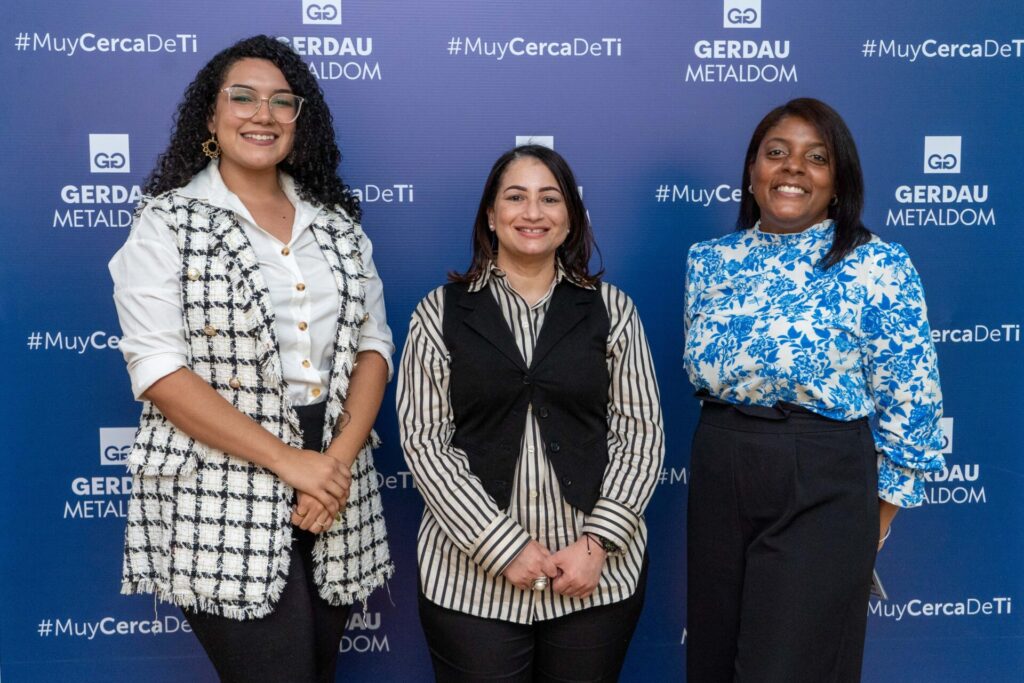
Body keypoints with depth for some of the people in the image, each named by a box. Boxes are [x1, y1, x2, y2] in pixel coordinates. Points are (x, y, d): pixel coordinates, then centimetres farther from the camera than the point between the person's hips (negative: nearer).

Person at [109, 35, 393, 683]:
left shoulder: (338, 222, 9)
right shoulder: (169, 221, -3)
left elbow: (372, 344, 7)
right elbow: (158, 368, -11)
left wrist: (340, 457, -9)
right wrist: (289, 461, -16)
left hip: (336, 488, 5)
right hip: (223, 501, -4)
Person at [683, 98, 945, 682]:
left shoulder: (878, 266, -10)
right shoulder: (711, 261, 4)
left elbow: (909, 403, -7)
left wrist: (878, 518, -3)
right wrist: (722, 450, 12)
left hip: (822, 487, -4)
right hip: (717, 478, 5)